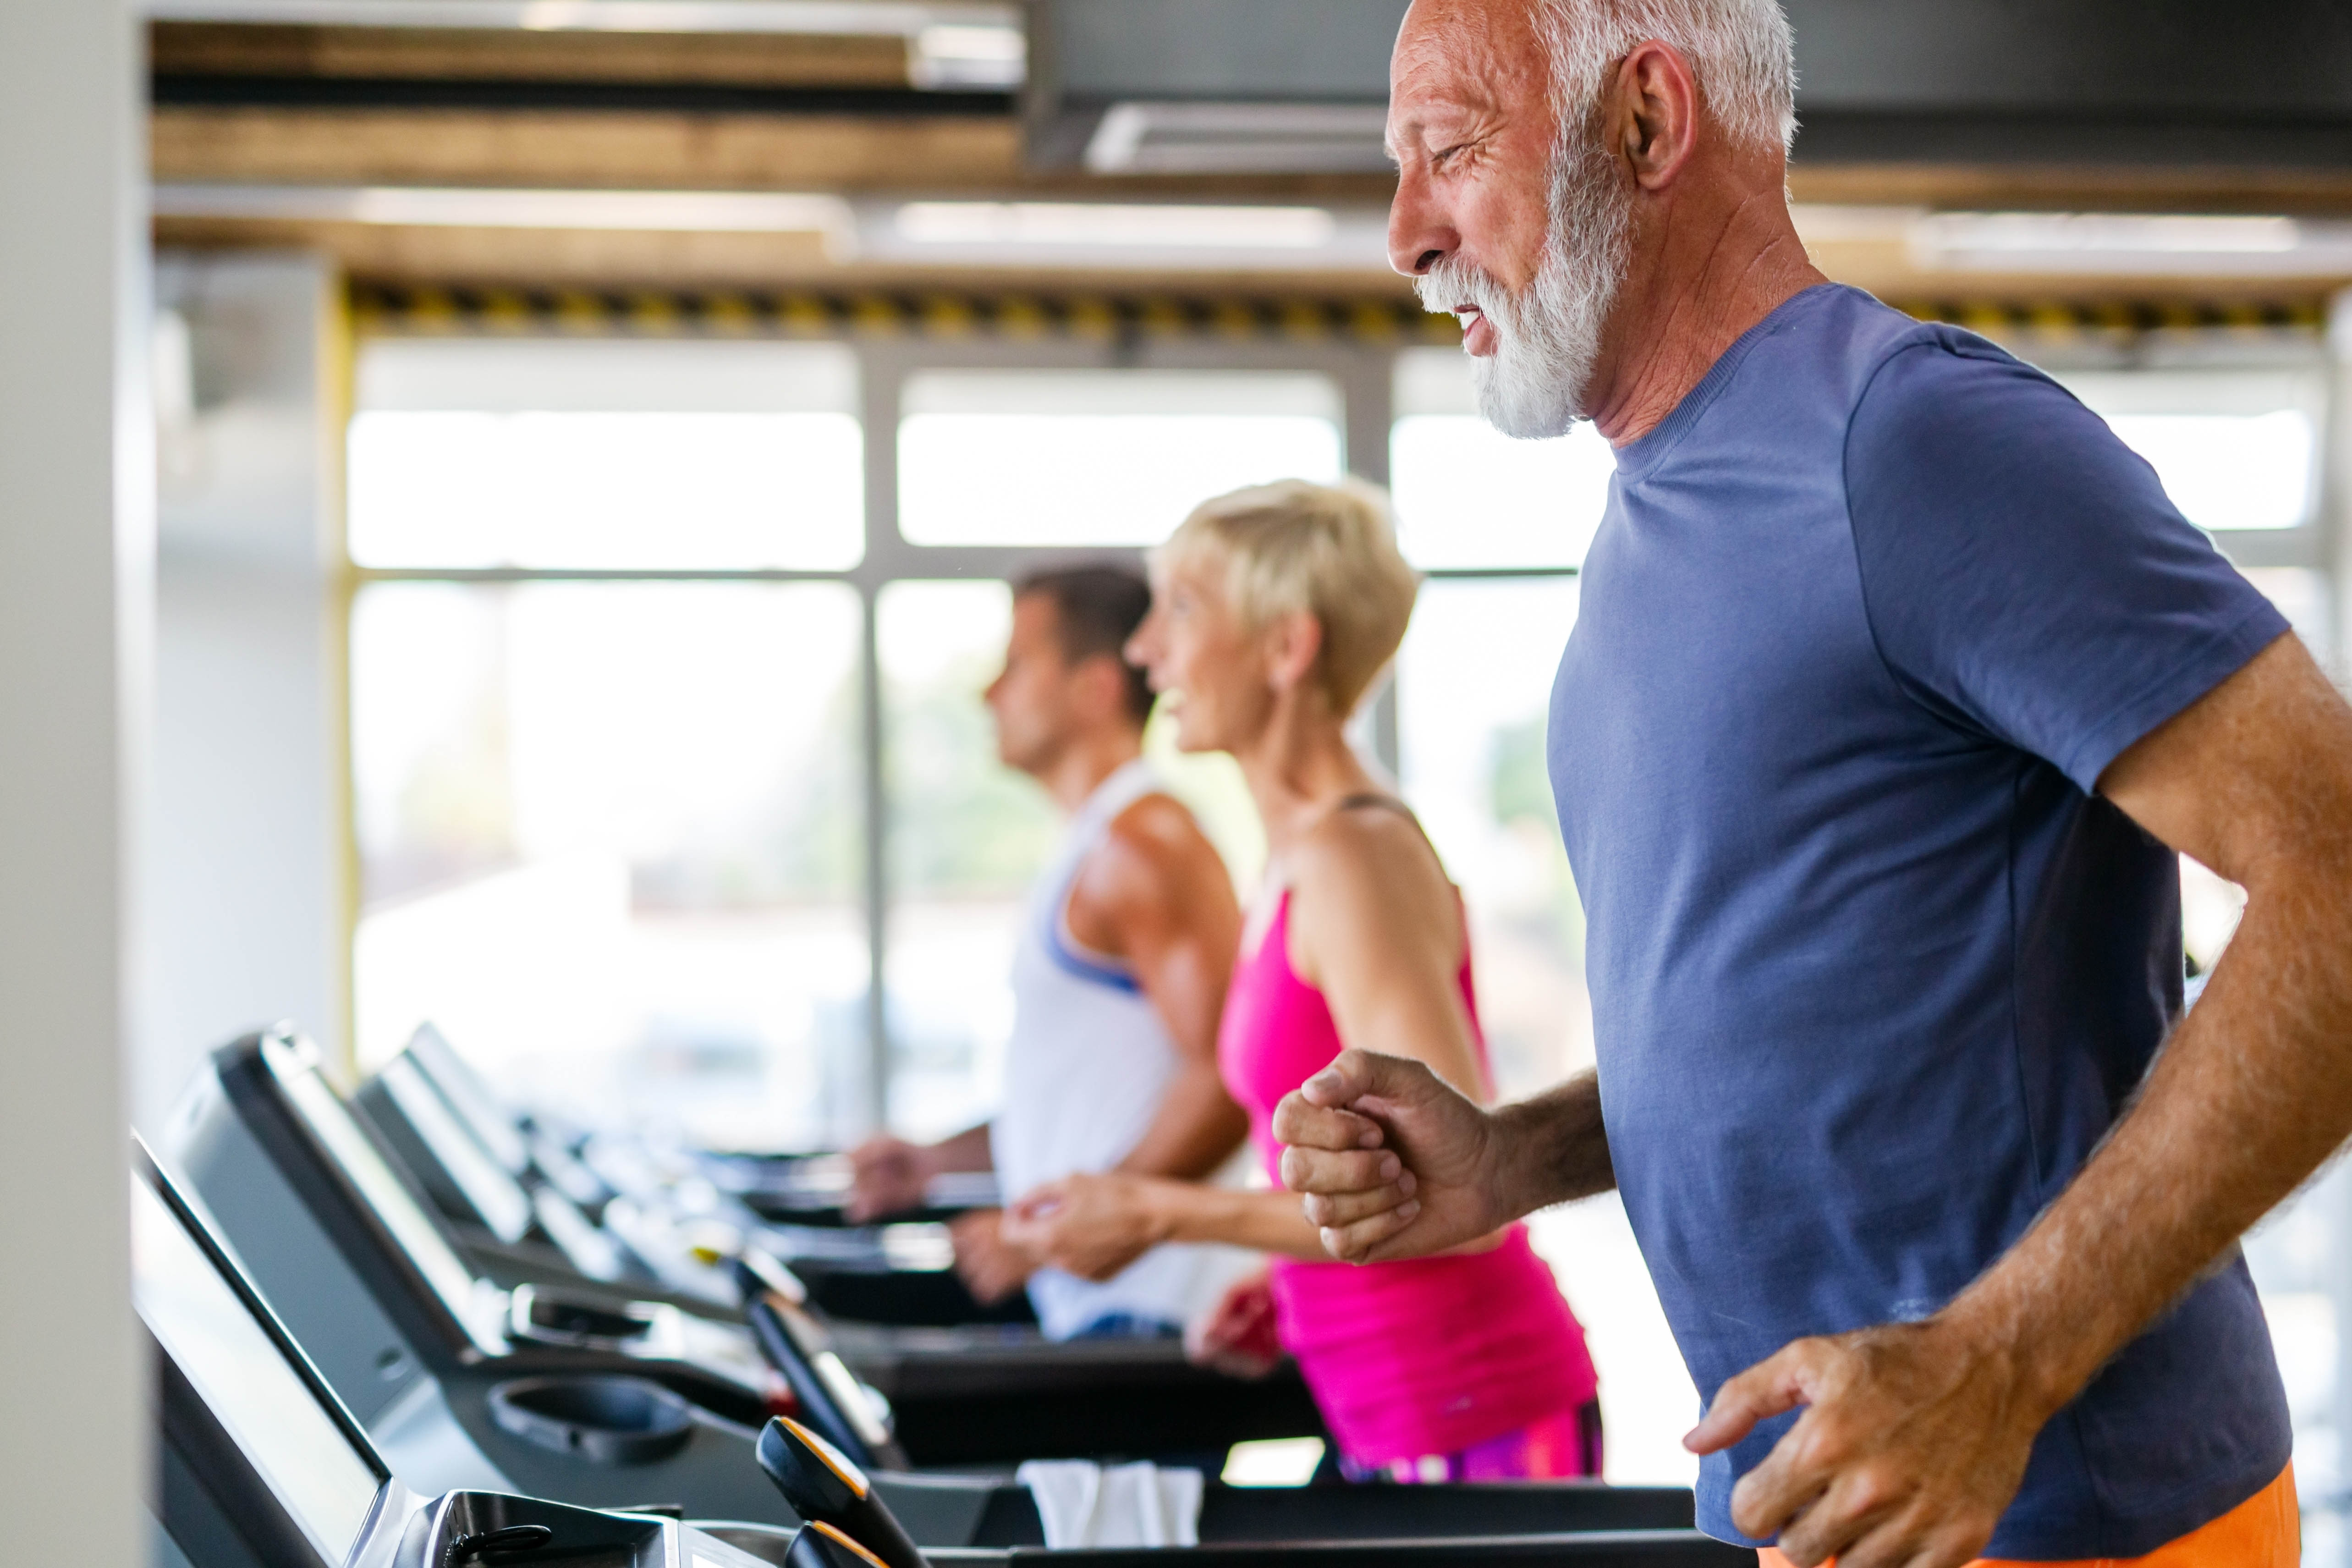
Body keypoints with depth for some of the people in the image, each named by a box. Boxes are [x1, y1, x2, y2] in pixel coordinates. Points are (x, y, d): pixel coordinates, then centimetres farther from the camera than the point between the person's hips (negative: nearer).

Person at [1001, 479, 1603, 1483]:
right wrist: (1287, 1288, 7)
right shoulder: (1296, 864, 11)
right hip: (1396, 1426, 9)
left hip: (1478, 1420, -9)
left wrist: (1161, 1215, -18)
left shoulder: (1353, 861, -17)